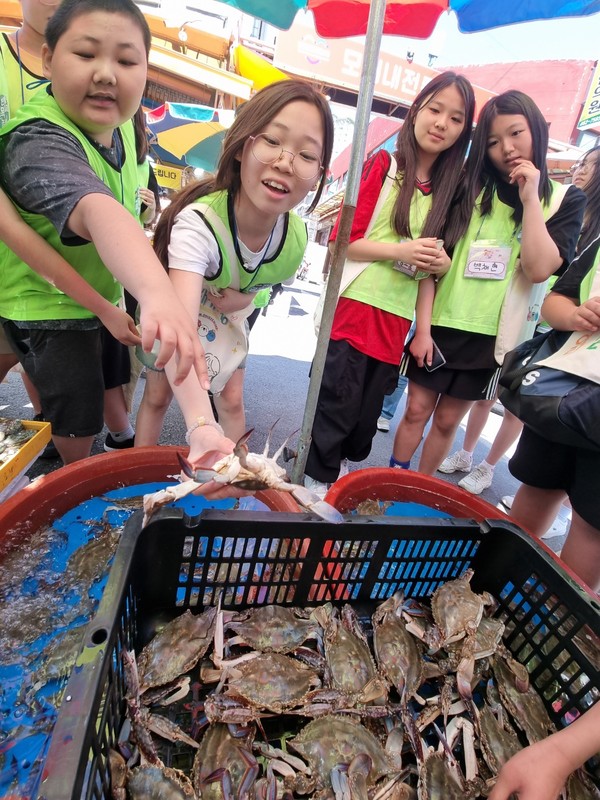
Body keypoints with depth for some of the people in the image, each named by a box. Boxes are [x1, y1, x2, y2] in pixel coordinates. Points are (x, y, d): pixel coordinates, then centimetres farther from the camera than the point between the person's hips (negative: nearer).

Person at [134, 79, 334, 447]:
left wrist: (246, 297, -24)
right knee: (157, 396, 9)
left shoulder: (296, 236, -25)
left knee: (232, 400, 9)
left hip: (228, 320, 4)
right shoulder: (197, 223, -43)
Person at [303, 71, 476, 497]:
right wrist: (401, 250, -18)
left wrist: (442, 263, -3)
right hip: (355, 308, -5)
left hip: (396, 322, 5)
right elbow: (344, 240, -6)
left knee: (366, 417, 14)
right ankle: (316, 485, 18)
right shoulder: (383, 164, 1)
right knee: (337, 408, -2)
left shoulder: (447, 188, 15)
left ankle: (341, 484, 34)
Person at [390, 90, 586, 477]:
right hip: (440, 326, 1)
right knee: (416, 411, 6)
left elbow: (539, 269, -14)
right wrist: (423, 327, -8)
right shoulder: (469, 188, 3)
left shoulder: (565, 199, 2)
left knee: (447, 421, 11)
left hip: (491, 338, 0)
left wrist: (530, 198, -13)